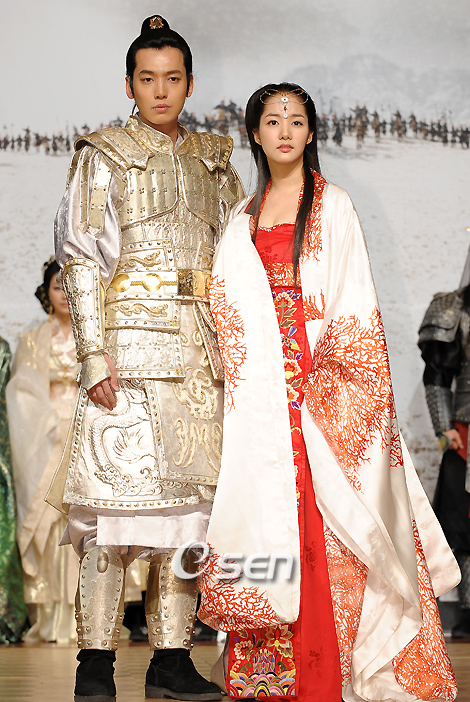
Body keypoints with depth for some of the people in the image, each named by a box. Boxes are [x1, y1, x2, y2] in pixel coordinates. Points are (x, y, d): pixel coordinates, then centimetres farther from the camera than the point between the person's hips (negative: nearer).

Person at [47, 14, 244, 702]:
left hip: (201, 345, 5)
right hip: (131, 338, -4)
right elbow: (81, 259, -3)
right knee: (121, 487, -9)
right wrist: (95, 354, -13)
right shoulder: (103, 156, 4)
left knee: (189, 491, 2)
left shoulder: (212, 159, 17)